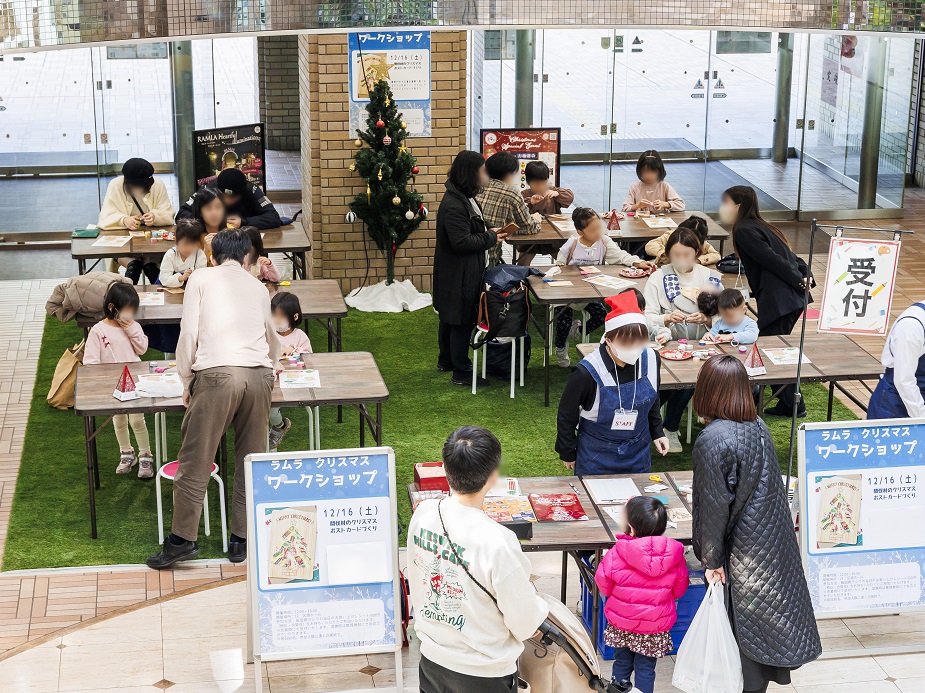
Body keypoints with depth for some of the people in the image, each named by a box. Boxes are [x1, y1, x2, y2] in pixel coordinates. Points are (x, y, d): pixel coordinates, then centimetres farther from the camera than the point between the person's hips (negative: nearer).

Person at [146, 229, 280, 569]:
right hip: (259, 375, 4)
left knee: (195, 459, 3)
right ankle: (242, 539, 14)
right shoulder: (259, 287, 25)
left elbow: (188, 334, 3)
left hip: (216, 374, -3)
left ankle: (182, 539, 4)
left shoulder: (201, 278, 14)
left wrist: (187, 381, 14)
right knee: (251, 460, 12)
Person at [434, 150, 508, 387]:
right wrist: (490, 238, -16)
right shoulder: (453, 205, -25)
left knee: (449, 318, 21)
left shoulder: (464, 198, 9)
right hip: (458, 275, -11)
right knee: (461, 320, -1)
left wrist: (490, 234, 6)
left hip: (464, 272, 11)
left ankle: (446, 362, 35)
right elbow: (462, 242, -27)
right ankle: (461, 372, 8)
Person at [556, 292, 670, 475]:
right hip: (596, 457, -4)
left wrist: (657, 432, 15)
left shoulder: (651, 360, -13)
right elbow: (566, 415, -10)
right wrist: (568, 453, -1)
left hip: (638, 453, 4)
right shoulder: (588, 372, -26)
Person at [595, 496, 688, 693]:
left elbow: (604, 585, -8)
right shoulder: (675, 557, -15)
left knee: (622, 664, 19)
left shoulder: (616, 554, -22)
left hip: (621, 624, 0)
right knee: (645, 669, 15)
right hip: (656, 626, 1)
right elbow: (679, 590, -1)